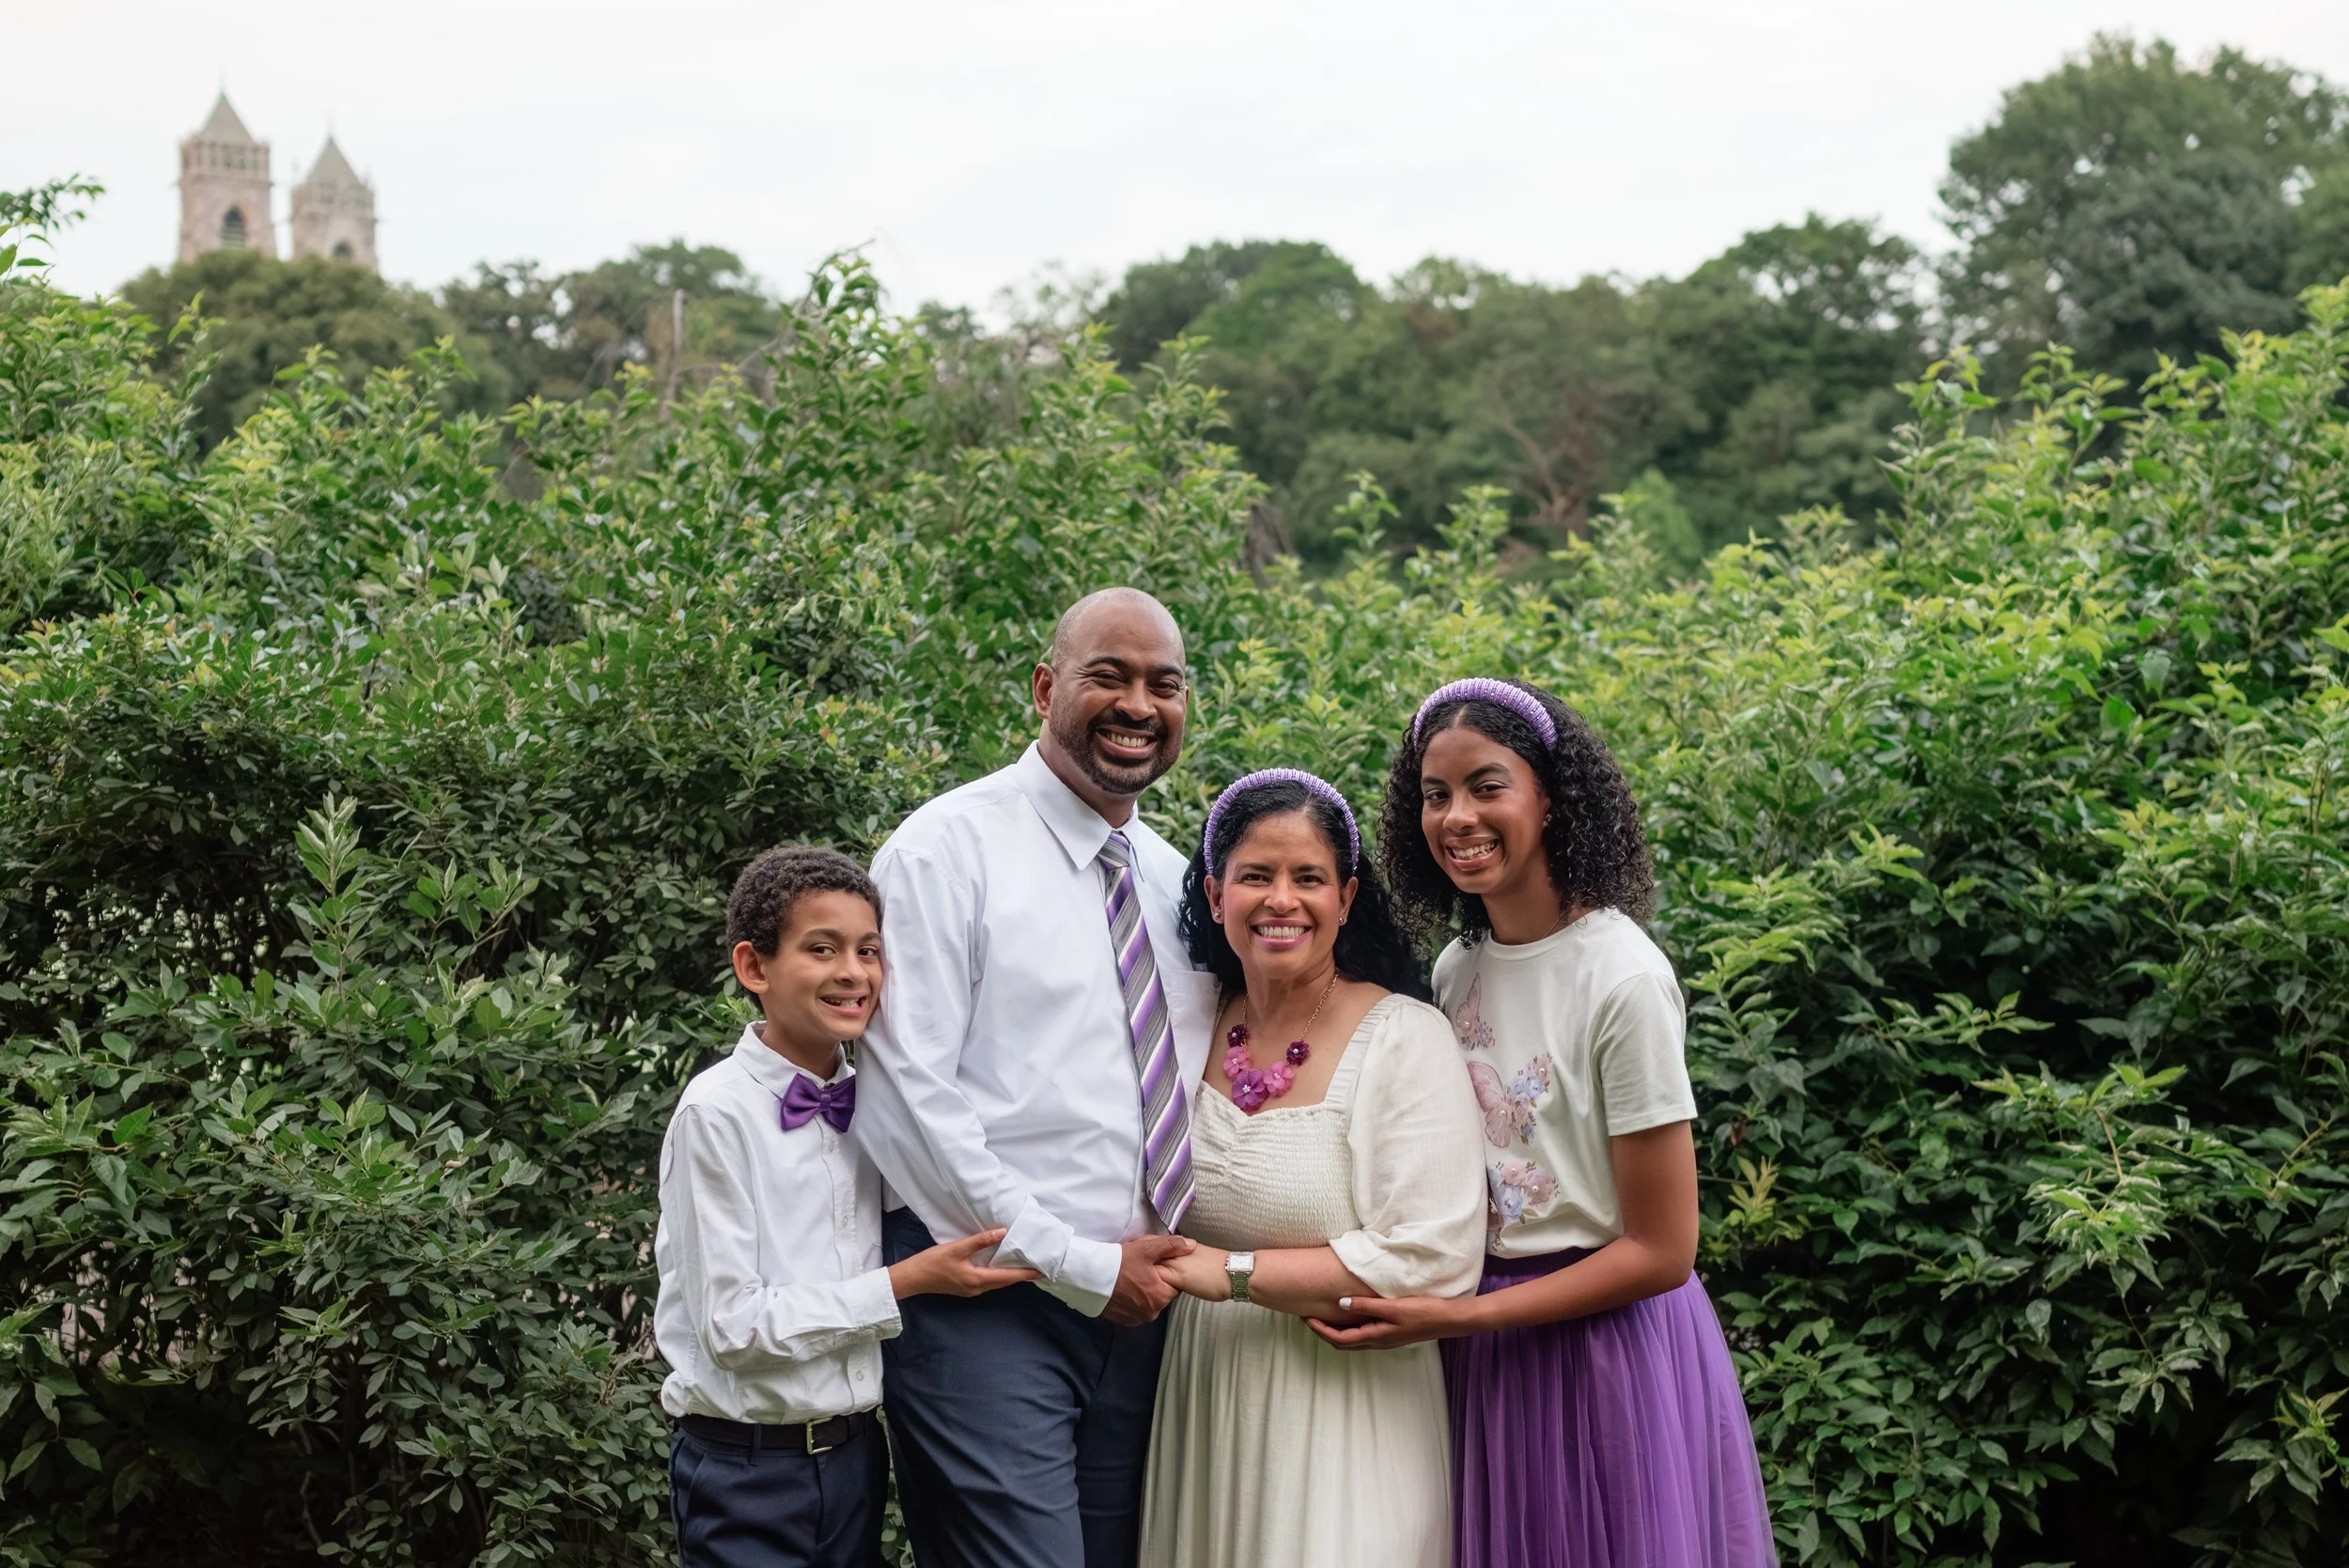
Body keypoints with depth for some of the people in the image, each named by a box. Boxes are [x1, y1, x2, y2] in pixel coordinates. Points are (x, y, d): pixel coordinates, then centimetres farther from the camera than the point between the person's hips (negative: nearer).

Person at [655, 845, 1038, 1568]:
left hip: (854, 1455, 6)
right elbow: (734, 1326, -17)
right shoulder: (717, 1112, -13)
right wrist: (907, 1282, -15)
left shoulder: (868, 1105, 4)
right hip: (748, 1472, -5)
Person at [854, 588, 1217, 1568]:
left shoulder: (1174, 877, 15)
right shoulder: (949, 850, -5)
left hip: (1139, 1299, 6)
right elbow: (906, 1097, -12)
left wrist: (1182, 1263, 4)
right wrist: (1080, 1265, -12)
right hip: (986, 1307, -6)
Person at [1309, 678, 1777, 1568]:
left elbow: (1659, 1252, -15)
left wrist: (1455, 1318, -16)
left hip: (1606, 1348, -6)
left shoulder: (1622, 977, -16)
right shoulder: (1454, 970, 3)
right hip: (1480, 1357, 6)